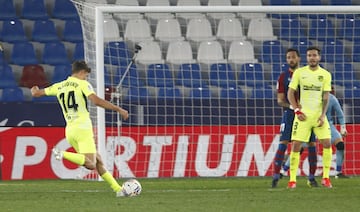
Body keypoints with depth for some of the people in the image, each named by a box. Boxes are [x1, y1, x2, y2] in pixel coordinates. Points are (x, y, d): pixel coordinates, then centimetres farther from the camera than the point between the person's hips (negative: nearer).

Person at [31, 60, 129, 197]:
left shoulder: (59, 87, 15)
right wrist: (119, 109, -13)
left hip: (70, 130, 7)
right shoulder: (82, 84, -2)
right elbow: (96, 101, -17)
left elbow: (37, 93, 26)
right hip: (83, 129, -7)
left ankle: (118, 189, 9)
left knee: (98, 161, 12)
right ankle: (63, 154, -30)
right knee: (91, 165, -16)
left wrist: (35, 90, 51)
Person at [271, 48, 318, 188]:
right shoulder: (283, 77, 4)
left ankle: (312, 178, 9)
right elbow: (280, 100, 1)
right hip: (289, 114, -2)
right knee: (283, 144, -11)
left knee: (312, 144, 0)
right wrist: (292, 106, -17)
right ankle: (276, 177, -10)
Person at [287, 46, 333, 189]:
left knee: (327, 143, -9)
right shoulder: (299, 73, 2)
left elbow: (326, 97, 3)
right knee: (296, 145, -8)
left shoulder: (325, 74, 4)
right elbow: (290, 93, 3)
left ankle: (325, 177, 3)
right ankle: (292, 180, -2)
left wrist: (323, 115, -10)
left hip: (319, 114, 1)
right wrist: (297, 111, -8)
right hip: (303, 115, -1)